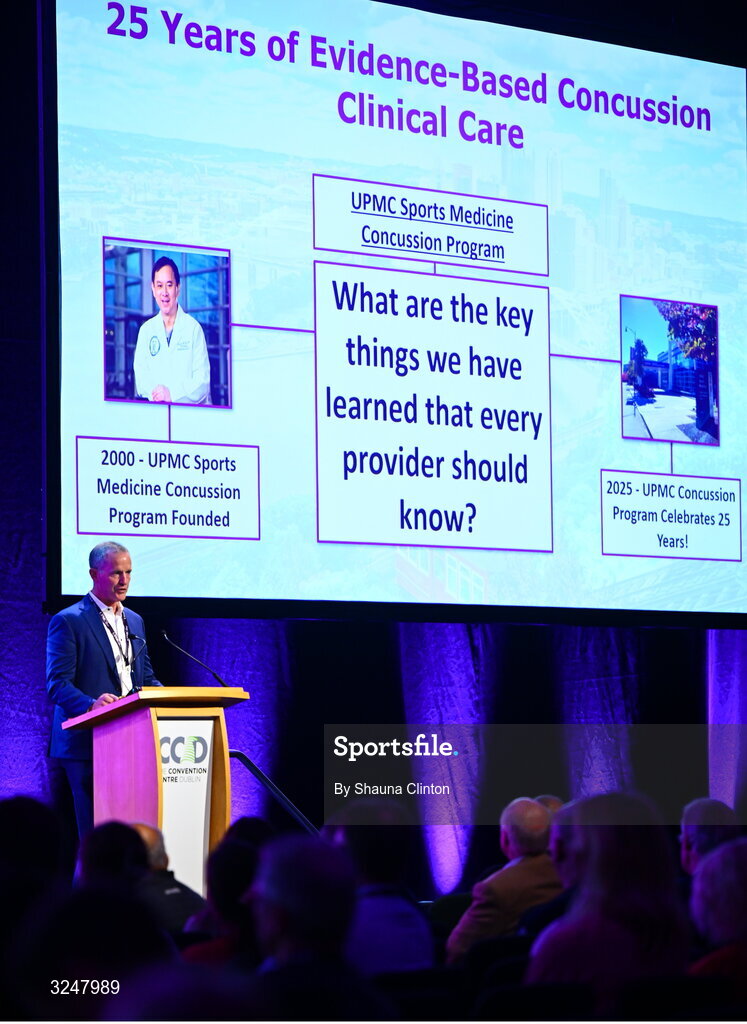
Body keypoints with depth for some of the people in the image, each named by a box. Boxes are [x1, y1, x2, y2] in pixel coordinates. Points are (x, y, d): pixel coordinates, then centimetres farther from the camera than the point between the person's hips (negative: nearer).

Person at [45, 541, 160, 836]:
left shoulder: (134, 621, 20)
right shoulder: (68, 621, -3)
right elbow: (57, 685, -10)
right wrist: (91, 704, -29)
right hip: (87, 743, -6)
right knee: (95, 831, -8)